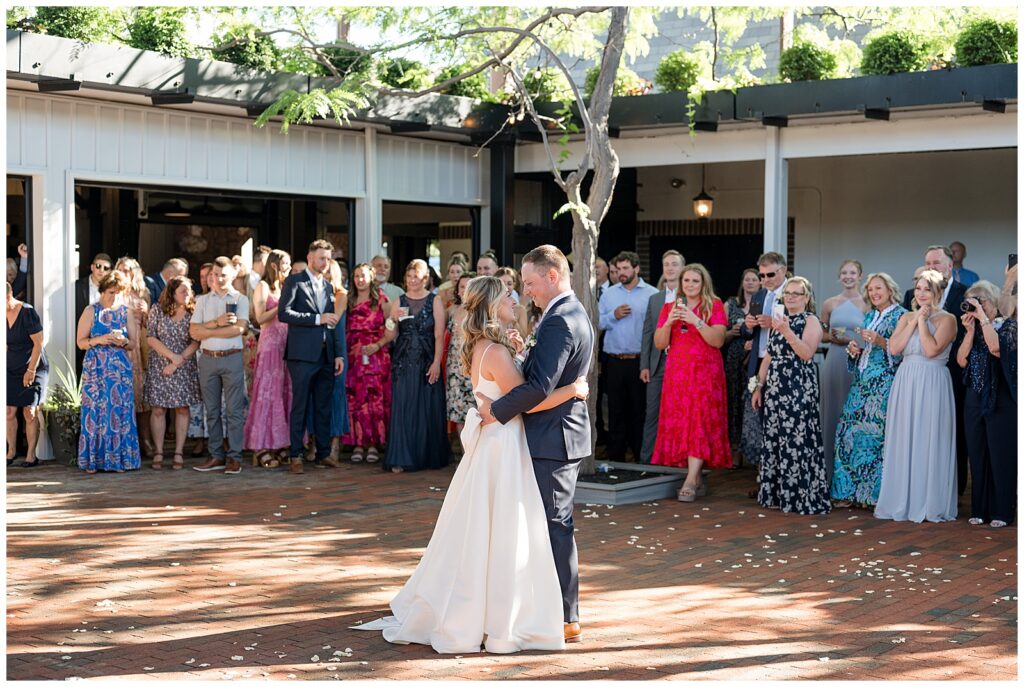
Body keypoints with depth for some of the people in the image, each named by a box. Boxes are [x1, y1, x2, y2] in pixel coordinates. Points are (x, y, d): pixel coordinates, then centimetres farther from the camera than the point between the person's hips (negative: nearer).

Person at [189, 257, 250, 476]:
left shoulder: (241, 299, 4)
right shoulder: (202, 301, 13)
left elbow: (239, 328, -11)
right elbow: (194, 331, 2)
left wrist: (207, 331, -7)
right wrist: (217, 323, -12)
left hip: (232, 358, -3)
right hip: (208, 358, 3)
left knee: (234, 409, -5)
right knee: (212, 410, 6)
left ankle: (234, 457, -3)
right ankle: (216, 456, 12)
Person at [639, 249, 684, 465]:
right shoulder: (654, 299, 14)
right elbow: (647, 334, 13)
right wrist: (644, 365, 6)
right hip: (657, 365, 4)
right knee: (652, 413, 5)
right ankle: (646, 459, 9)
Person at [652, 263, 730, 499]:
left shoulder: (714, 306, 2)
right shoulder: (669, 307, 12)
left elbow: (718, 340, -9)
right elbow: (659, 343, 6)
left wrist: (696, 321, -19)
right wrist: (669, 322, -11)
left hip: (705, 373, -4)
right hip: (677, 373, 4)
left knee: (700, 423, -12)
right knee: (679, 424, 1)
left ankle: (690, 482, -18)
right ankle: (698, 479, 10)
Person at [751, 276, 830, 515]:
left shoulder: (811, 321, -2)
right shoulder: (779, 320, 18)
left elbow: (807, 354, -16)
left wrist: (787, 331, -23)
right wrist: (759, 386, 15)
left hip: (799, 390, -7)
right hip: (775, 388, 7)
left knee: (796, 439, -8)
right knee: (774, 439, 7)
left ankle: (802, 496, -4)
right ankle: (776, 494, 14)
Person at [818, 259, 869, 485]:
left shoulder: (867, 303, 0)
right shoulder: (830, 303, 8)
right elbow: (820, 334, 15)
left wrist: (852, 341, -15)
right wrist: (831, 337, -5)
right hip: (834, 362, 3)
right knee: (833, 411, 6)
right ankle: (832, 472, 14)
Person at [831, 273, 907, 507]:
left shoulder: (901, 316, -3)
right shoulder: (869, 317, 19)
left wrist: (881, 341, -20)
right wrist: (854, 349, 4)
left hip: (884, 384, -7)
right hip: (862, 382, 7)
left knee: (875, 433, -10)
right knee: (849, 431, 1)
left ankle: (874, 492, -1)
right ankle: (850, 491, 8)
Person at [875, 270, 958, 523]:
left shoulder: (947, 319, -2)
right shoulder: (906, 317, 13)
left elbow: (931, 350, -17)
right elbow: (894, 348, -1)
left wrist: (922, 321, -9)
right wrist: (914, 320, -3)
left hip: (932, 385, -5)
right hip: (905, 384, 5)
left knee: (930, 442, -3)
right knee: (904, 441, 6)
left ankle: (931, 504, 3)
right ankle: (903, 501, 13)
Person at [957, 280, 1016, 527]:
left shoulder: (1007, 326, -3)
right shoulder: (973, 330, 11)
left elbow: (996, 348, -24)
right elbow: (961, 360, -1)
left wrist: (983, 317, -17)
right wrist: (970, 330, -7)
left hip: (1001, 399, -5)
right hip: (975, 399, 5)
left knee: (1001, 455, -3)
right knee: (977, 455, 7)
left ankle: (1002, 512, 3)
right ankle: (980, 509, 14)